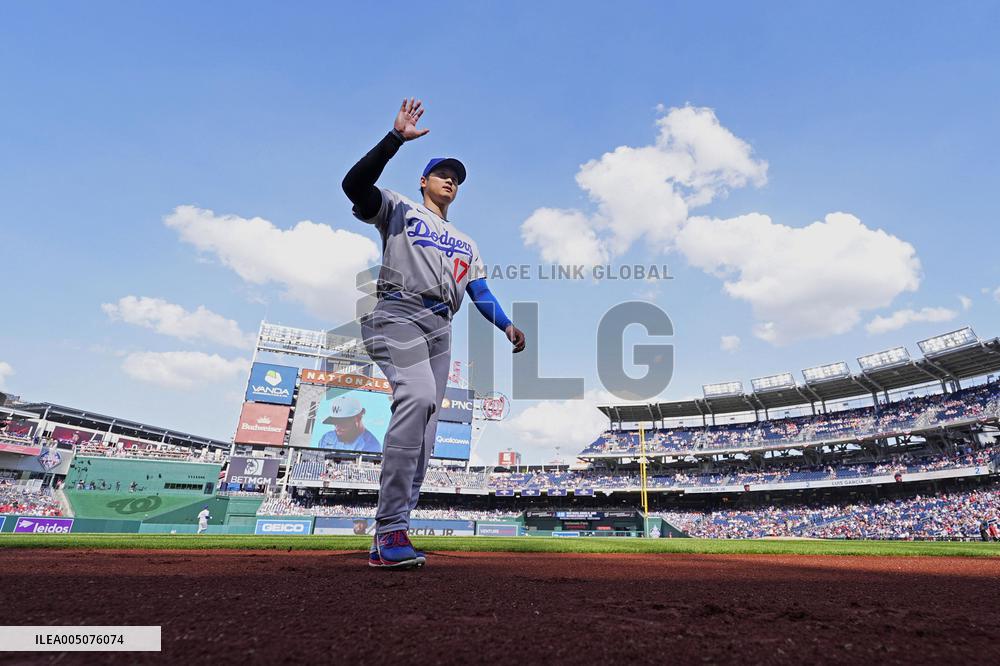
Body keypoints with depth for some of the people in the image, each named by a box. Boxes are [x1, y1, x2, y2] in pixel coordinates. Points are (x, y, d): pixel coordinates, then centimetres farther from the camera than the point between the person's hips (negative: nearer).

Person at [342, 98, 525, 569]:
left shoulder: (466, 243, 30)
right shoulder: (398, 210, 16)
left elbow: (482, 295, 20)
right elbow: (354, 184, -4)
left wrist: (508, 326, 1)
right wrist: (396, 137, -10)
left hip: (440, 331, 6)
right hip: (399, 315, -6)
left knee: (423, 440, -2)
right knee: (418, 397, -31)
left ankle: (385, 543, 4)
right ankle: (390, 529, -27)